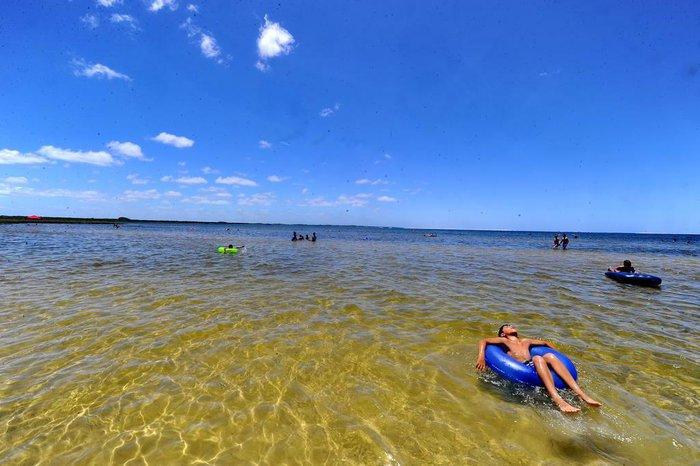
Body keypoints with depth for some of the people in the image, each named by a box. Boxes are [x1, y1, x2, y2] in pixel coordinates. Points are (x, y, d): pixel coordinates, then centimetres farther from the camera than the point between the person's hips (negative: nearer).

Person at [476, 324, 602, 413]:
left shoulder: (525, 341, 33)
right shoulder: (504, 341, 15)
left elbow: (545, 342, 47)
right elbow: (483, 341, 3)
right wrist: (481, 356, -13)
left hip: (536, 368, 5)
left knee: (550, 356, -19)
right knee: (537, 358, -31)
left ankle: (582, 394, -27)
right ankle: (557, 399, -47)